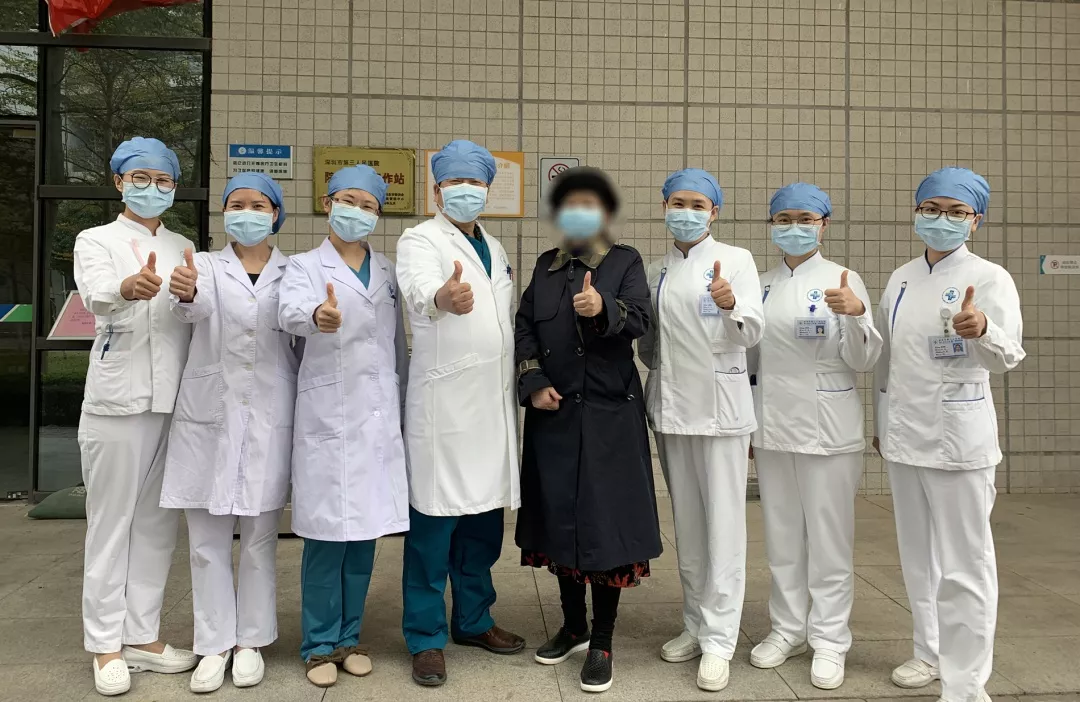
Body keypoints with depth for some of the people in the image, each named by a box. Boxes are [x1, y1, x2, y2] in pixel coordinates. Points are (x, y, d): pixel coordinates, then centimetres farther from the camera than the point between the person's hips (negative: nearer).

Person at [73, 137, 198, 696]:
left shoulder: (184, 249, 15)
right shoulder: (96, 240, 3)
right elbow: (95, 294, -19)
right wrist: (129, 288, -43)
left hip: (174, 399, 4)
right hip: (117, 398, -4)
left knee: (158, 522, 9)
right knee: (111, 522, 2)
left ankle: (143, 636, 20)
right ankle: (107, 646, 12)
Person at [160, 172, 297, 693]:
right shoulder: (206, 265, 4)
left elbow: (303, 343, 7)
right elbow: (194, 307, -18)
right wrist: (184, 292, -42)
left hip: (269, 417, 0)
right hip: (207, 415, 0)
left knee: (259, 536, 7)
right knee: (207, 539, 5)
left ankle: (251, 641, 22)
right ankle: (215, 644, 18)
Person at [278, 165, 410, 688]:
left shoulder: (387, 272, 14)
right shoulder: (305, 267, 1)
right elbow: (289, 311, -22)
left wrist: (403, 405, 12)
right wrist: (318, 316, -45)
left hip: (380, 416, 4)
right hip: (328, 418, -4)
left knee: (365, 530, 9)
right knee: (327, 533, -2)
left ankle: (349, 636, 23)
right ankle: (320, 644, 13)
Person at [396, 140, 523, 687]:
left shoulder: (494, 248, 18)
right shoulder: (420, 240, -4)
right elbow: (418, 286, -28)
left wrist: (518, 385, 15)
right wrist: (443, 295, -51)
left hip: (494, 402, 7)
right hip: (443, 405, -6)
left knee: (484, 522, 13)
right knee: (434, 524, -3)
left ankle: (473, 620, 29)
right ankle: (425, 638, 11)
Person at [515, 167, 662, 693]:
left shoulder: (626, 261, 3)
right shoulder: (545, 266, 14)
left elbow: (639, 320, -12)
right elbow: (524, 328, 9)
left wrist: (603, 308, -32)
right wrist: (534, 383, -5)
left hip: (610, 414, -4)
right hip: (553, 413, 4)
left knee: (605, 520, -3)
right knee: (559, 517, 10)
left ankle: (602, 643, 9)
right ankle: (573, 626, 28)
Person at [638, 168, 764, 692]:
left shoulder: (735, 259, -1)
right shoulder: (656, 271, 12)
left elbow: (751, 333, -10)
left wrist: (730, 305, -28)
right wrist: (658, 370, -2)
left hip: (719, 405, -4)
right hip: (670, 405, 5)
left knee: (723, 525, -3)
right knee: (686, 523, 12)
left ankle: (718, 641, 4)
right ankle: (696, 625, 24)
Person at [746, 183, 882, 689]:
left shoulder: (843, 280, -4)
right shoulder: (762, 286, 8)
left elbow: (862, 361, -8)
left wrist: (855, 315, -27)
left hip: (827, 429, -4)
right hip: (771, 426, 4)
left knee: (828, 539, 4)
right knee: (782, 537, 13)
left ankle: (828, 641, 17)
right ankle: (787, 629, 27)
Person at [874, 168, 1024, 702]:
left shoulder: (988, 278, -7)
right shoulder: (900, 280, 8)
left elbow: (1007, 356, -21)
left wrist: (981, 330, -43)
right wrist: (881, 423, 18)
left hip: (959, 436, -6)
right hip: (903, 434, 6)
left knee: (963, 564, -2)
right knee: (918, 556, 17)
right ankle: (930, 653, 33)